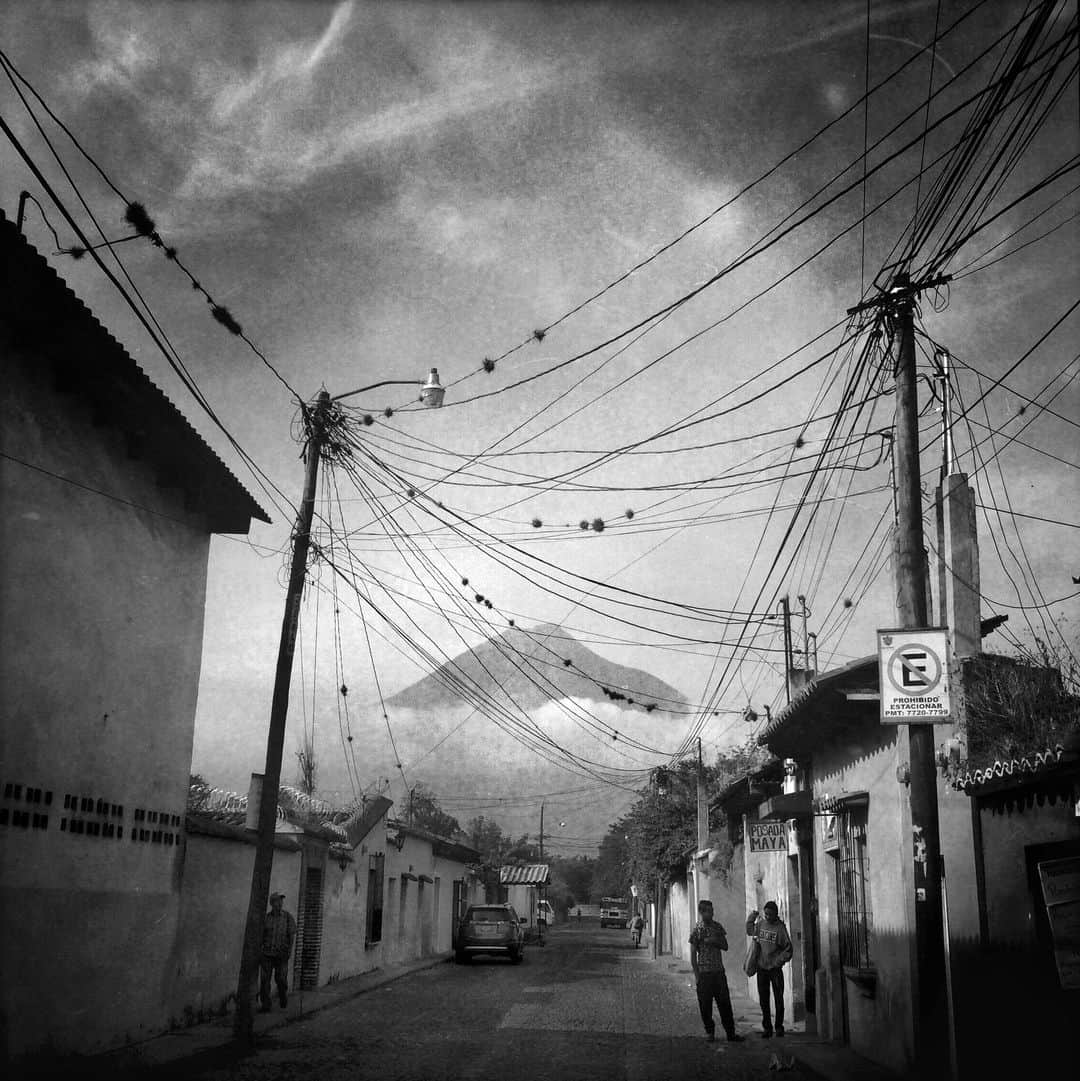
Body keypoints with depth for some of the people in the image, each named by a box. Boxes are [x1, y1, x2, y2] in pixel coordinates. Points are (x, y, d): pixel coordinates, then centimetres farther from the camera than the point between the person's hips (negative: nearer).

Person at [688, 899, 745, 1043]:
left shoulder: (717, 927, 6)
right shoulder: (697, 930, -6)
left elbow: (725, 946, 10)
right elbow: (693, 954, -4)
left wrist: (714, 941, -11)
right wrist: (696, 975, -8)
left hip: (719, 971, 3)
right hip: (704, 972, -3)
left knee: (725, 1003, 3)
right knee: (705, 1005, 2)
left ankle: (731, 1033, 8)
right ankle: (709, 1032, 18)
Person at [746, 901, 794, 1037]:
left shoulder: (780, 927, -11)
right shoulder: (760, 923, 2)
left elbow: (788, 949, -7)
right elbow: (750, 931, 22)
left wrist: (780, 960, -17)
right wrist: (751, 918, 9)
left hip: (775, 968, -3)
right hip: (761, 967, 4)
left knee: (778, 998, 3)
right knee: (763, 999, 7)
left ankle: (779, 1027, 16)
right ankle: (767, 1027, 15)